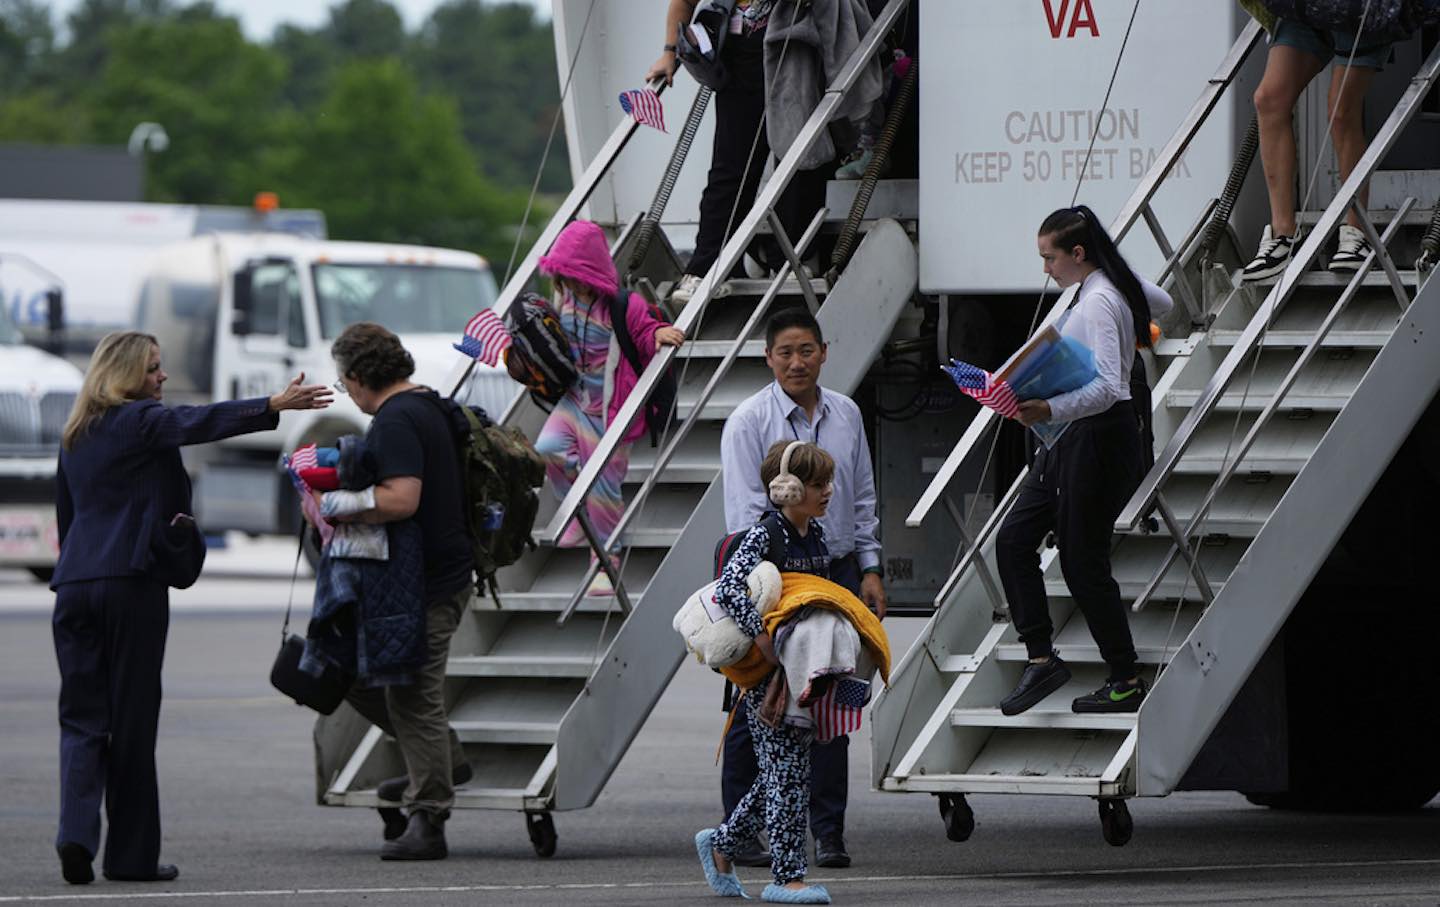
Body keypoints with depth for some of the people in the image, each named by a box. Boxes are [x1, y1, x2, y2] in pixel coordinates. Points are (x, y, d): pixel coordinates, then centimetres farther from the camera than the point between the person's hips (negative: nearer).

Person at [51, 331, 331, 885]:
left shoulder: (76, 436, 19)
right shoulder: (139, 422, -3)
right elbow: (198, 423, -20)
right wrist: (273, 407, -30)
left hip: (75, 584, 6)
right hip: (131, 580, -6)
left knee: (82, 716, 4)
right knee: (132, 718, 0)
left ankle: (76, 834, -17)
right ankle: (132, 854, 4)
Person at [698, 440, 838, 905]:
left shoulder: (817, 533, 11)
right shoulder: (764, 535, -14)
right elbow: (729, 587, -25)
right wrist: (763, 636, -34)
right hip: (767, 672, -8)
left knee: (781, 774, 12)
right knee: (787, 772, -7)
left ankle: (722, 845, 28)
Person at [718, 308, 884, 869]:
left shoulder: (846, 415, 10)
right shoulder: (749, 422, -7)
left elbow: (863, 499, 17)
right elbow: (746, 514, -12)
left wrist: (870, 568, 10)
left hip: (837, 571, 5)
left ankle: (829, 833, 11)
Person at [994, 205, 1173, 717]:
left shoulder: (1097, 305, -21)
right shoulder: (1115, 285, 7)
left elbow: (1107, 387, -31)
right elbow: (1162, 303, 28)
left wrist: (1050, 411, -44)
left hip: (1100, 439, -10)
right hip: (1073, 440, 10)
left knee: (1082, 561, -3)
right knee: (1013, 539, 5)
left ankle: (1126, 682, 8)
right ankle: (1041, 658, 4)